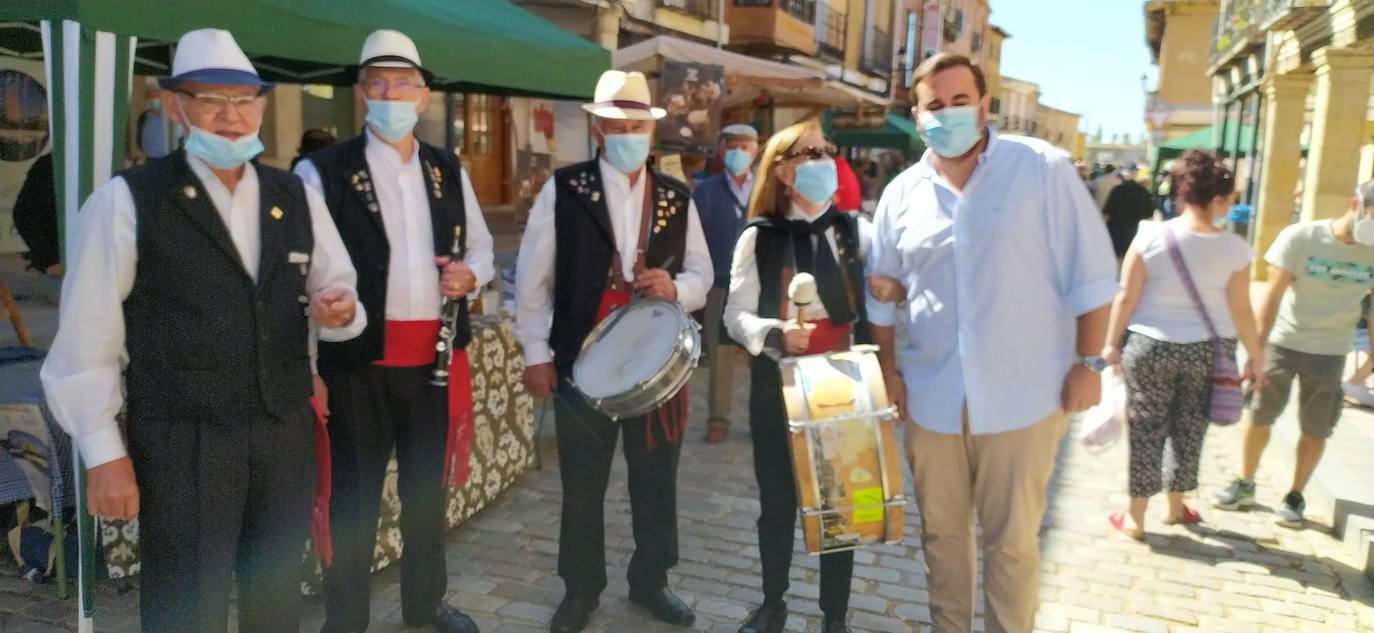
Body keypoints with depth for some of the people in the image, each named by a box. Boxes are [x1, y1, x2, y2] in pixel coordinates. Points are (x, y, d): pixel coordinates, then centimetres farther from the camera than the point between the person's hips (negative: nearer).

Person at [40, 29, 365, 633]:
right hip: (182, 443, -4)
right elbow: (87, 336, -6)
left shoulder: (297, 197, 7)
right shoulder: (126, 200, -7)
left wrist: (339, 311, -10)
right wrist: (104, 454, -8)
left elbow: (338, 294, 13)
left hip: (287, 434, 5)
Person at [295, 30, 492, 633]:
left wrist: (469, 275, -6)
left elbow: (481, 248, 17)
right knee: (354, 495, 7)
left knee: (428, 488, 18)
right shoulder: (322, 171, -5)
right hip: (357, 361, -4)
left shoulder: (449, 170, 10)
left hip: (434, 357, 5)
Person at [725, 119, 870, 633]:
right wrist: (776, 333, -20)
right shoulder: (758, 238, -1)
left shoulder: (856, 231, 2)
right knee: (777, 502, 12)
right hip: (777, 385, 0)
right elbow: (736, 316, -2)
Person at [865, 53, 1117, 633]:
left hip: (1022, 393, -3)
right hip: (932, 395, 4)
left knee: (1013, 540, 9)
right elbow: (882, 292, 13)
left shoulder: (1043, 169, -7)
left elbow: (1090, 274, -6)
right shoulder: (903, 192, 3)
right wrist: (888, 369, 8)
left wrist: (1088, 362, -8)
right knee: (941, 530, 17)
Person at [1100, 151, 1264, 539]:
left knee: (1147, 429, 8)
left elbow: (1126, 297, -7)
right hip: (1207, 350, 1)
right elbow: (1241, 311, -4)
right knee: (1190, 429, 16)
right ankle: (1176, 506, 32)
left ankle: (1135, 518, 14)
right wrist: (1256, 357, 9)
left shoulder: (1151, 236, -10)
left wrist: (1112, 342, 3)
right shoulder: (1233, 248, -8)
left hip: (1152, 346, -1)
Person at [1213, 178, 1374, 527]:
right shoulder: (1300, 237, -16)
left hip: (1330, 352, 2)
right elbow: (1272, 295, -15)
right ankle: (1245, 485, 25)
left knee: (1316, 430, 7)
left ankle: (1295, 496, 24)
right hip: (1283, 342, -2)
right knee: (1260, 417, 8)